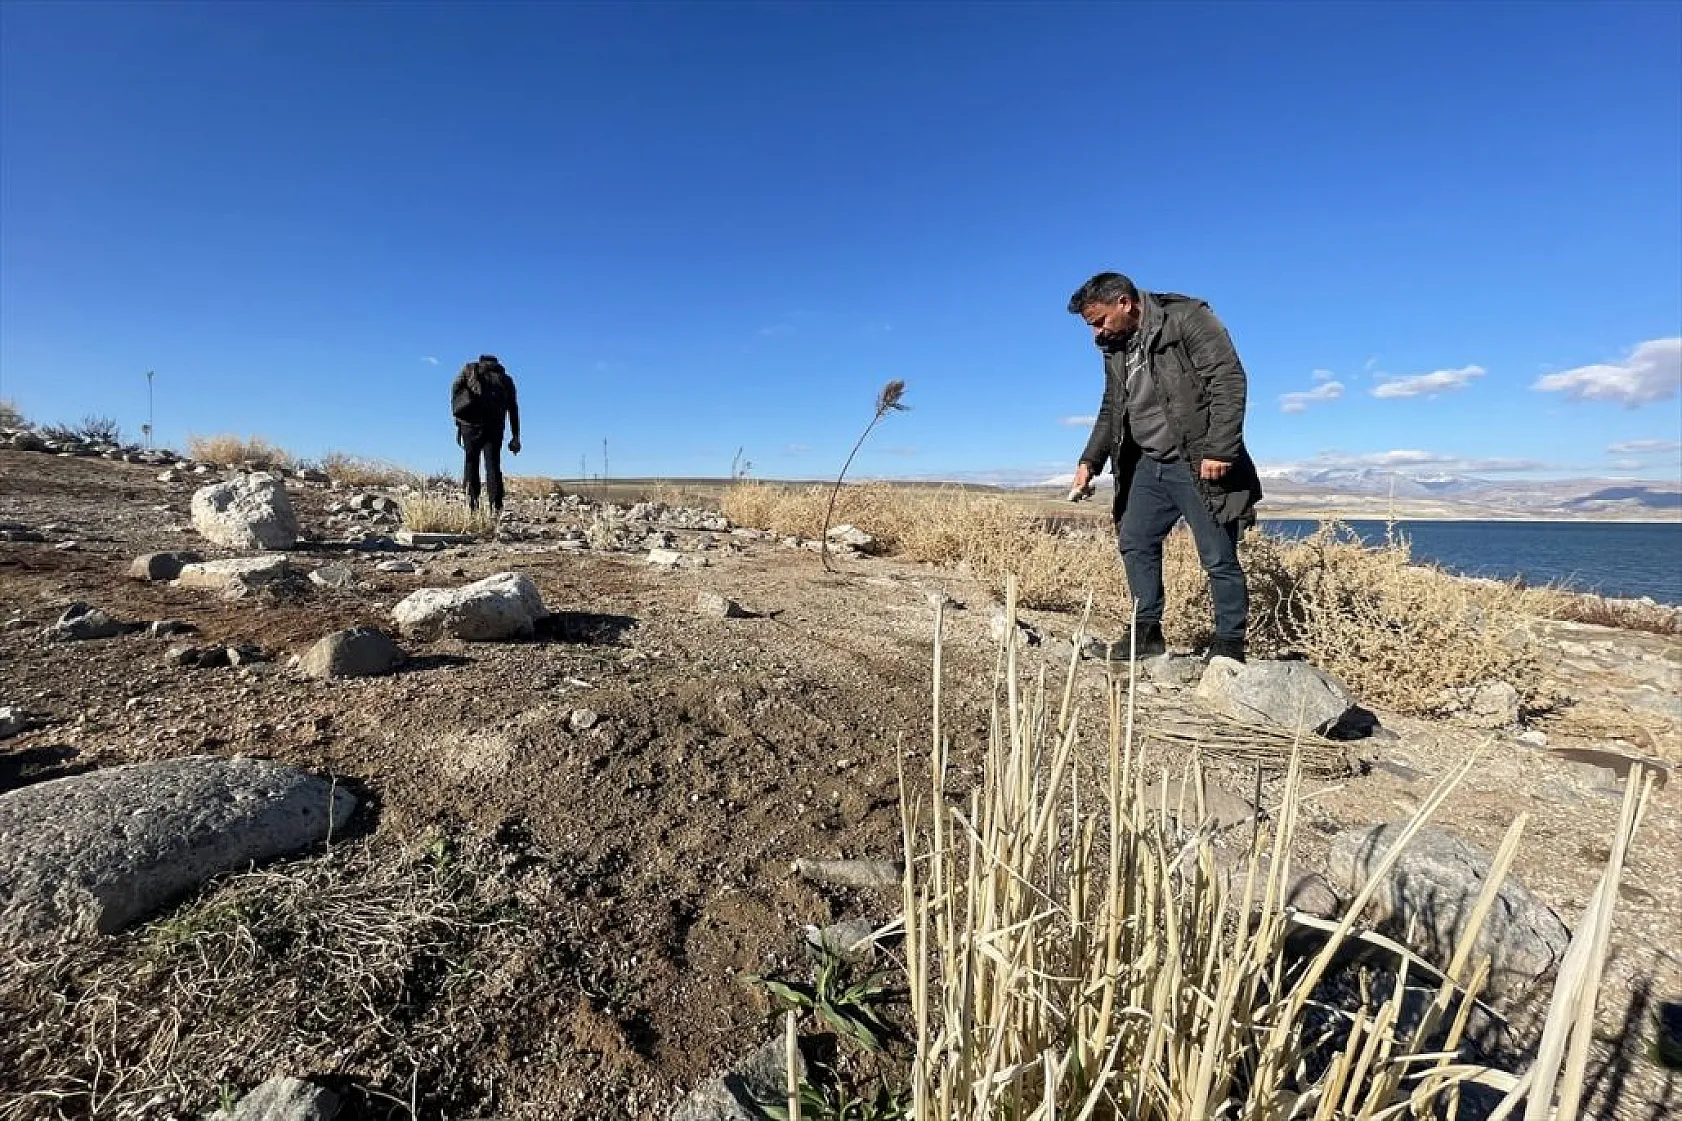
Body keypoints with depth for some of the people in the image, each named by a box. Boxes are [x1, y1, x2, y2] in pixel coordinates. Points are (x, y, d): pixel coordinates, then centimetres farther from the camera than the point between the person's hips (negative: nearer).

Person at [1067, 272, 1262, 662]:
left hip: (1199, 464, -7)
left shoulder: (1187, 318, -10)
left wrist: (1219, 450, -23)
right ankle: (1147, 630, 17)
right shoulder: (1115, 347, 11)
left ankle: (1229, 645, 8)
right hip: (1149, 464, 8)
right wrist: (1090, 461, 9)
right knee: (1134, 542, 7)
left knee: (1219, 557, -2)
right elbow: (1111, 411, 19)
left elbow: (1228, 380, -17)